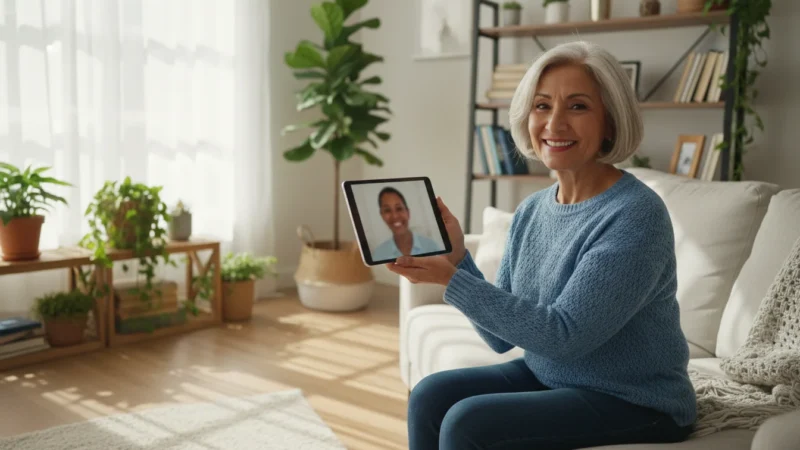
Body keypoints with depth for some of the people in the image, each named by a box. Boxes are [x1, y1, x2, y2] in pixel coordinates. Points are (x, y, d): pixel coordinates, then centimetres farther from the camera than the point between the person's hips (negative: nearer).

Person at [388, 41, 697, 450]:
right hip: (547, 378, 7)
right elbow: (503, 337, 2)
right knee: (430, 396, -5)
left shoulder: (635, 215, -21)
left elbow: (563, 335, -26)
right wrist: (457, 259, -12)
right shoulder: (530, 211, 0)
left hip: (633, 402, -6)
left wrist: (452, 279, -26)